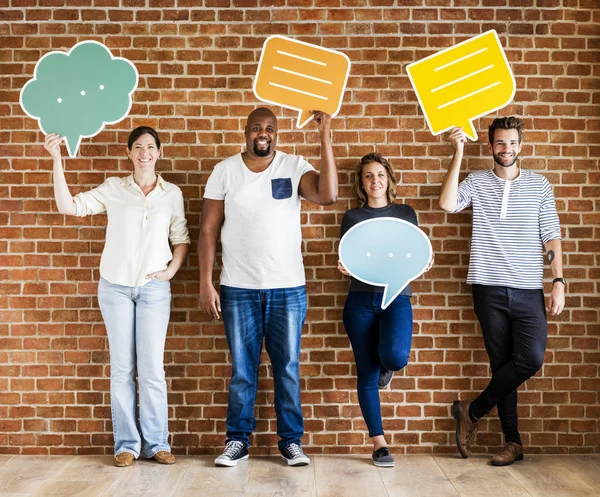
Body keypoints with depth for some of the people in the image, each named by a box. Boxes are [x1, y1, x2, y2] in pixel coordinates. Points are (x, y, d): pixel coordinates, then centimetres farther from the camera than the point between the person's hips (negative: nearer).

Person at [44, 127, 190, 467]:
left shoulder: (172, 193, 5)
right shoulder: (113, 189, 3)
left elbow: (181, 239, 10)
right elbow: (69, 206, -4)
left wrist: (171, 270, -5)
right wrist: (57, 160, -8)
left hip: (154, 287, 0)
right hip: (116, 286, 1)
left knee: (152, 368, -1)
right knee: (122, 368, 5)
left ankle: (157, 442, 11)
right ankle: (127, 444, 14)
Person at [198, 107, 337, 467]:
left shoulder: (295, 166, 0)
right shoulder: (224, 170, 1)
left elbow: (327, 196, -18)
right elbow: (209, 229, 1)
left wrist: (325, 139, -19)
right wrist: (206, 283, -4)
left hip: (288, 288, 0)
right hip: (239, 288, 0)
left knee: (288, 368, 8)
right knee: (242, 370, 8)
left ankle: (291, 441, 20)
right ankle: (238, 440, 21)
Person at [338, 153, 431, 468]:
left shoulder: (406, 213, 12)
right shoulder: (352, 217, 11)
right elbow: (346, 262, 13)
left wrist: (423, 265, -9)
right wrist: (345, 268, -10)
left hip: (396, 297, 0)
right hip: (361, 299, 1)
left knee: (395, 356, -27)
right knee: (367, 374, 0)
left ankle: (387, 365, 12)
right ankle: (379, 443, 13)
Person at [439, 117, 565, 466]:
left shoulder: (540, 185, 8)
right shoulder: (477, 182, 6)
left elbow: (552, 237, 7)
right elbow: (448, 204, -14)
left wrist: (559, 283, -2)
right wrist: (459, 153, -13)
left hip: (529, 291, 1)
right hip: (489, 289, -1)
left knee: (531, 358, -14)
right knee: (502, 363, 4)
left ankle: (473, 411, 5)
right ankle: (513, 442, 16)